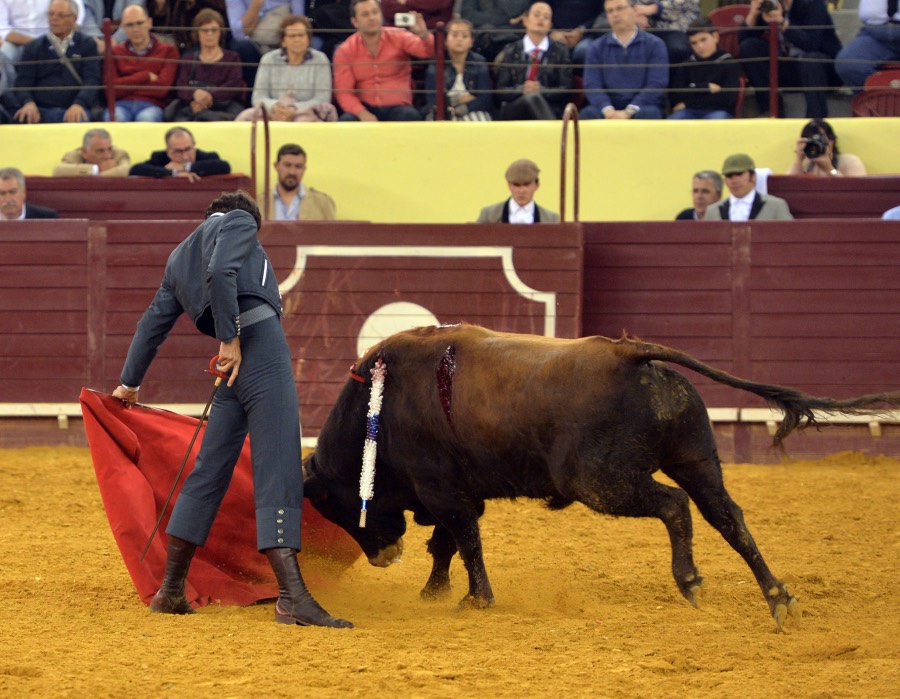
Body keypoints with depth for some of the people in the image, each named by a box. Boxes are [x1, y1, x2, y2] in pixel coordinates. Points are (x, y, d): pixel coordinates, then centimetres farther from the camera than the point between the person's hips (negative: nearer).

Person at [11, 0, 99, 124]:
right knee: (24, 117, -34)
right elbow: (23, 81, 7)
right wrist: (28, 103, -17)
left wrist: (78, 104, -20)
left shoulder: (87, 45, 13)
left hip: (73, 110, -1)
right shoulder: (32, 47, 17)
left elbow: (91, 80, 1)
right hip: (40, 110, 1)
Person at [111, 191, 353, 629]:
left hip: (236, 366, 7)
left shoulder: (180, 258, 28)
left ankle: (171, 591, 18)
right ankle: (292, 597, -22)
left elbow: (154, 322, 35)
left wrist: (130, 382, 45)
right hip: (261, 343, -7)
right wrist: (229, 338, -14)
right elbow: (221, 271, -13)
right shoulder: (239, 222, 8)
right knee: (277, 475, -13)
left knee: (209, 473, 14)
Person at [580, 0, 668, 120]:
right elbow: (591, 86, 2)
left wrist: (629, 112, -18)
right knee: (588, 113, -31)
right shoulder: (597, 48, 12)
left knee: (649, 114, -36)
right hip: (610, 107, 1)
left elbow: (656, 85, -4)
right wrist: (607, 110, -20)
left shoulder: (655, 45, 6)